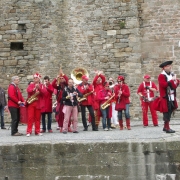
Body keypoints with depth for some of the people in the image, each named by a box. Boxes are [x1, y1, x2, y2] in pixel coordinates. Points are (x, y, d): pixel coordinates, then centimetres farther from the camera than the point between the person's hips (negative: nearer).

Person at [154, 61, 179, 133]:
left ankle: (165, 127, 22)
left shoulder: (172, 75, 15)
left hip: (172, 97, 8)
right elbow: (164, 84, -23)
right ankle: (167, 128, -2)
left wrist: (176, 82, -7)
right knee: (166, 112, -6)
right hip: (165, 97, -8)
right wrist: (172, 81, -16)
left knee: (170, 112, 12)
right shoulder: (161, 76, -11)